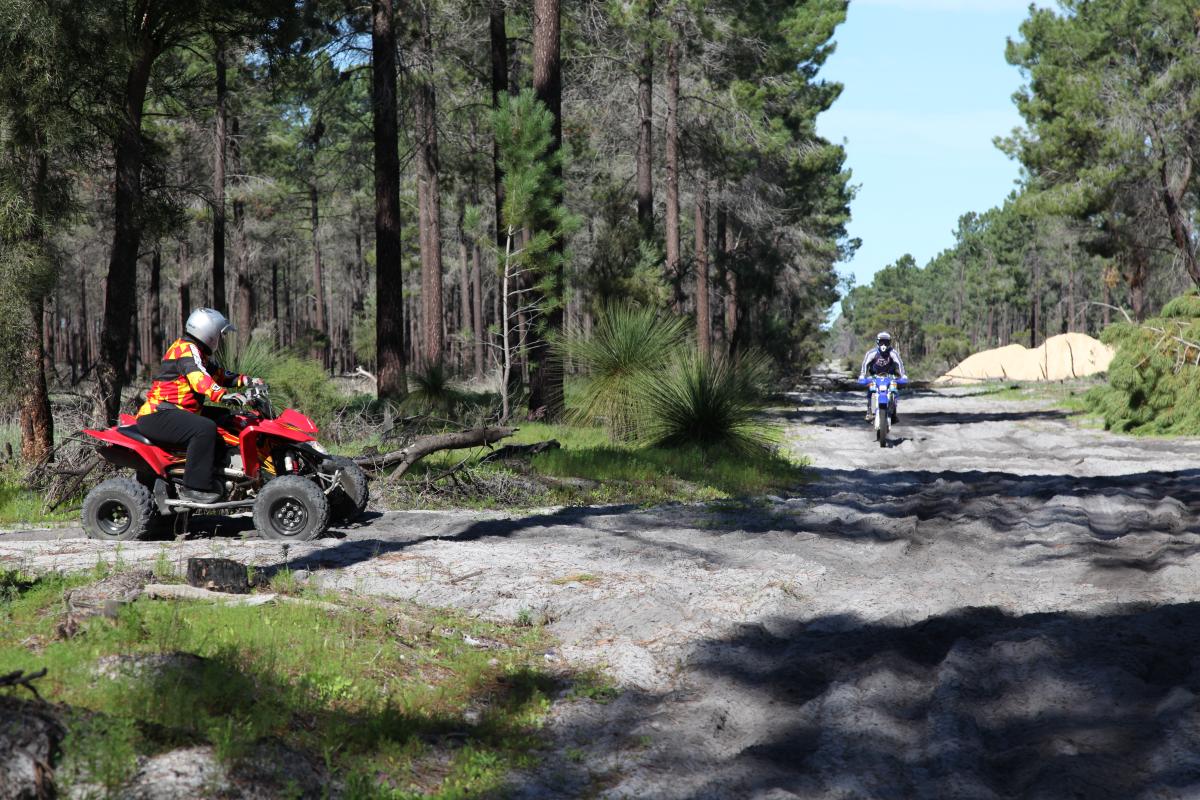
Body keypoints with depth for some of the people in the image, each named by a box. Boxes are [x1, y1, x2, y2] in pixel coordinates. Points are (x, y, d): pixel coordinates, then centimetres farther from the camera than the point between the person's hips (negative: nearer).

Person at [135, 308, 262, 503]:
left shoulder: (202, 353, 18)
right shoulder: (186, 349, -15)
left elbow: (219, 374, 26)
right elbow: (198, 378, -32)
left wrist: (245, 380, 10)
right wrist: (223, 395, -45)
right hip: (157, 416, -11)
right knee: (205, 428, -33)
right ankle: (194, 487, -31)